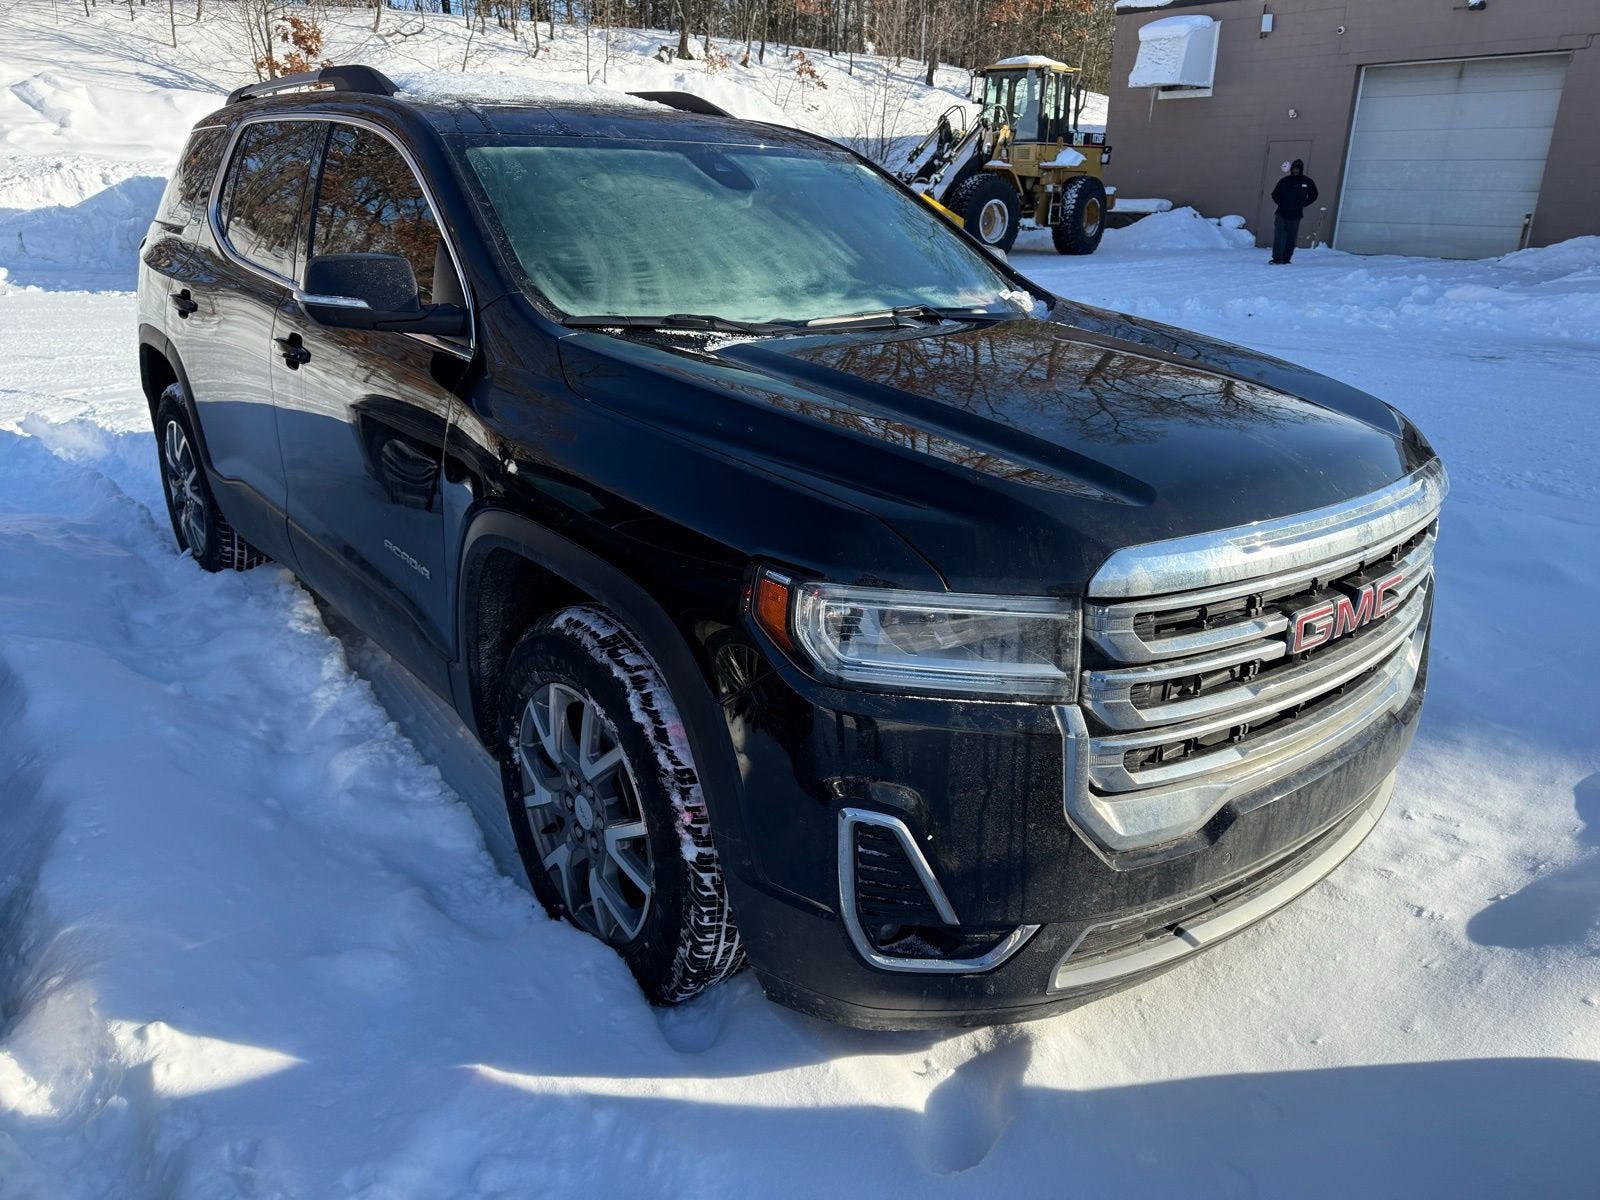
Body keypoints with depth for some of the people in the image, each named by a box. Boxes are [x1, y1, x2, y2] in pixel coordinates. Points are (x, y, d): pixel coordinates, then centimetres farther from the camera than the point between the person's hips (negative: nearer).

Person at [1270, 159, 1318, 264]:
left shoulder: (1307, 182, 5)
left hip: (1295, 216, 1)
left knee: (1291, 239, 4)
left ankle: (1286, 258, 11)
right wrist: (1281, 203, 4)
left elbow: (1313, 195, 15)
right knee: (1279, 237, -11)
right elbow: (1275, 194, 15)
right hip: (1282, 214, -1)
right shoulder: (1284, 181, 4)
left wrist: (1302, 204, 5)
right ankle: (1277, 258, -13)